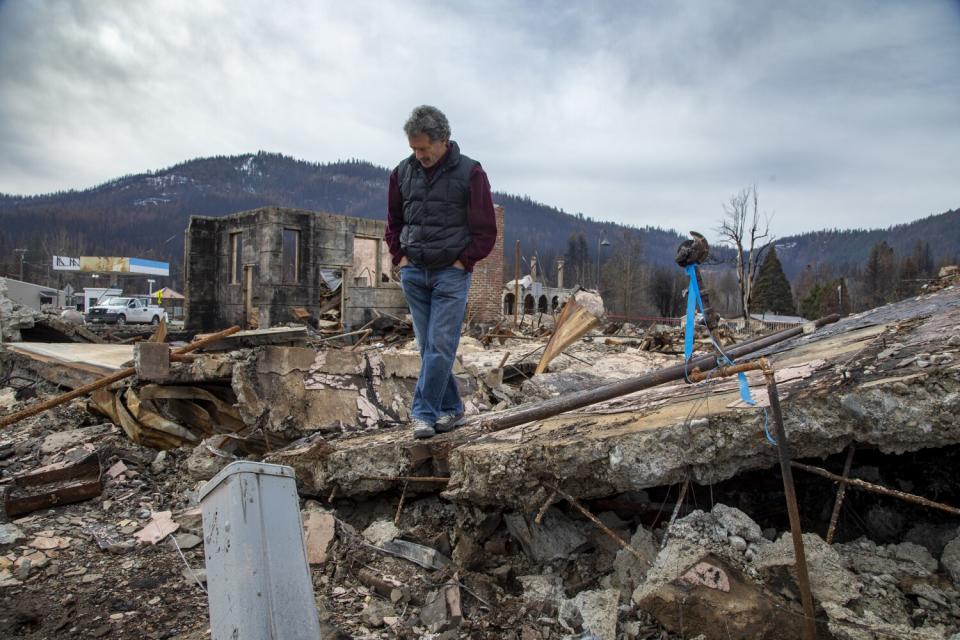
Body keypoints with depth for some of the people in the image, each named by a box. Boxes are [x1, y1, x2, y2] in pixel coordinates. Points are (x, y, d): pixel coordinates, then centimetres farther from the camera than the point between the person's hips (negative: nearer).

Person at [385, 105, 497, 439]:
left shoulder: (470, 173, -6)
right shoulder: (402, 172, 6)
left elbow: (485, 230, -4)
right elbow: (393, 222, 18)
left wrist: (462, 262, -8)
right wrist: (400, 257, 7)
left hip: (451, 274, -4)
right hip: (413, 273, 5)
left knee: (440, 346, -7)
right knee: (427, 346, 8)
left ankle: (423, 412, 0)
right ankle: (451, 409, 20)